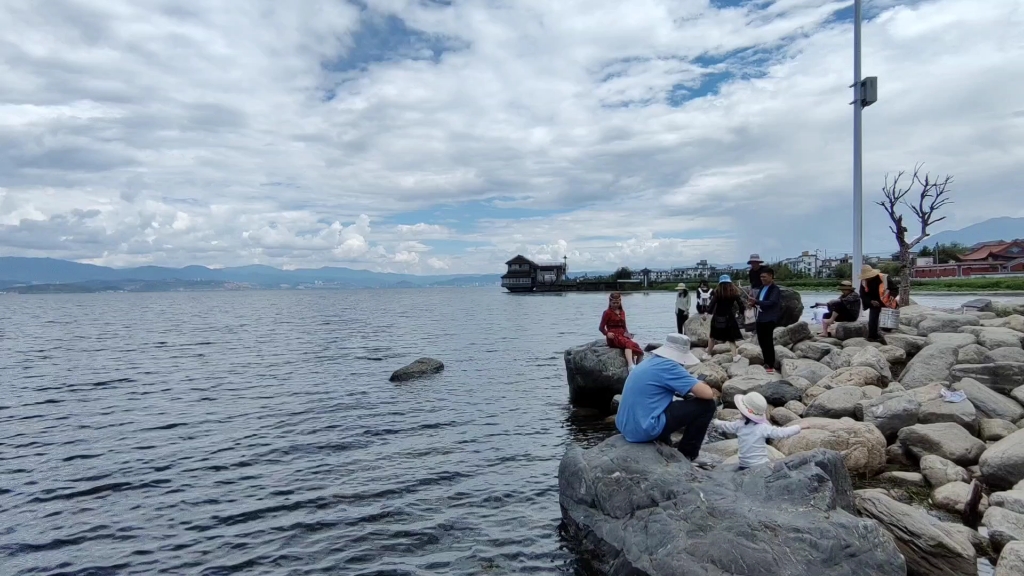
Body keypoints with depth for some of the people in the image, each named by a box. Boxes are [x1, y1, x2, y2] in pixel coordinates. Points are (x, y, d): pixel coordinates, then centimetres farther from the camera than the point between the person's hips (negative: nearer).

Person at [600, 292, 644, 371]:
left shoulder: (622, 312, 19)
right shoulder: (607, 313, 2)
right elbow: (601, 327, -1)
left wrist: (628, 334, 5)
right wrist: (607, 333, -21)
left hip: (622, 335, 6)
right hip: (613, 337, -6)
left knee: (636, 346, -22)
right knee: (629, 344, -35)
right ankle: (631, 366, -52)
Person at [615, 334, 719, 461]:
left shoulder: (650, 362, 14)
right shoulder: (668, 366, -13)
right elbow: (707, 393, -14)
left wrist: (696, 388, 18)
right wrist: (706, 389, 10)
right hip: (645, 429, -10)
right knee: (707, 404, -2)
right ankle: (686, 454, 10)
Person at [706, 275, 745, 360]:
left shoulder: (717, 292, -5)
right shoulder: (734, 292, -2)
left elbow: (712, 304, -12)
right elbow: (741, 304, -4)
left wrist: (710, 312, 3)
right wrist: (740, 312, 13)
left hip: (718, 317, 0)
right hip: (729, 317, 0)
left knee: (712, 337, 15)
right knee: (731, 338, 11)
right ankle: (735, 356, 1)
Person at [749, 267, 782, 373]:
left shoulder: (775, 289, -12)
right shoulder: (762, 288, 14)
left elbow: (770, 302, -24)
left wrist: (756, 301, -32)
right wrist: (753, 303, -6)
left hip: (769, 319, -8)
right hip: (760, 318, 8)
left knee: (768, 343, -4)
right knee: (762, 342, 13)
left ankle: (771, 366, 3)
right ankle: (766, 363, 23)